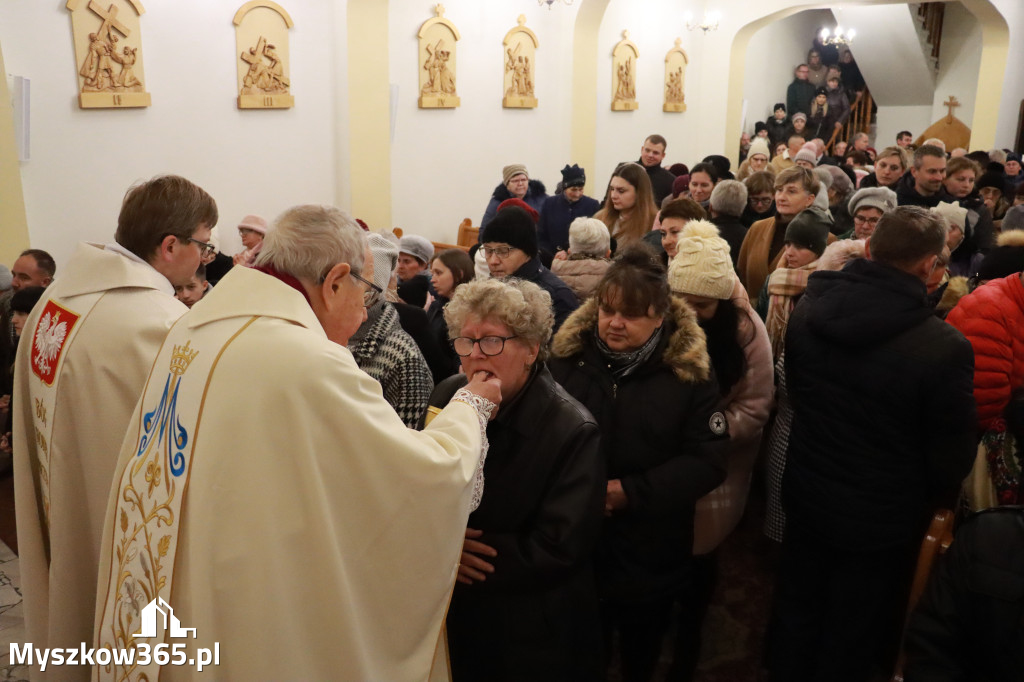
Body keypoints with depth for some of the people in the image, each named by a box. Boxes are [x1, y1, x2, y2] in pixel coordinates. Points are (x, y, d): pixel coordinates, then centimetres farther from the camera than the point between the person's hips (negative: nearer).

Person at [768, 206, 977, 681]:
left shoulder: (808, 310, -12)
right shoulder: (944, 347, -28)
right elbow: (953, 458, -15)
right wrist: (932, 500, 6)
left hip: (805, 497, 4)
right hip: (880, 519, -4)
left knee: (796, 614, 25)